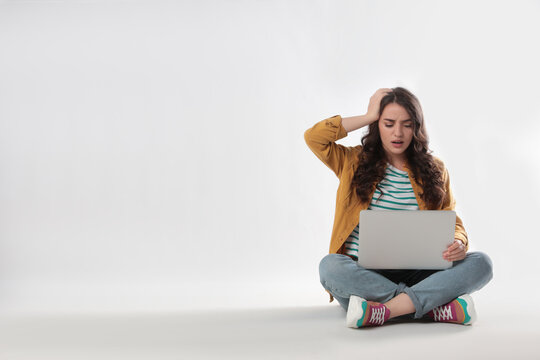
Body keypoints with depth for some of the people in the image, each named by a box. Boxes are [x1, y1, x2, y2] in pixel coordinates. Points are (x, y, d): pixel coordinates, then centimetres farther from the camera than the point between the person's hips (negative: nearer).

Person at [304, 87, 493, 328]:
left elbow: (453, 222, 13)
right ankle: (436, 306, -30)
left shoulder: (434, 170, 13)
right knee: (330, 266, -34)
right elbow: (313, 137, -5)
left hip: (415, 276, 2)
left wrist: (459, 243, -12)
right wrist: (369, 116, 1)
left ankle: (383, 310, -35)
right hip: (363, 273, -1)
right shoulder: (356, 162, 8)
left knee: (481, 263, -22)